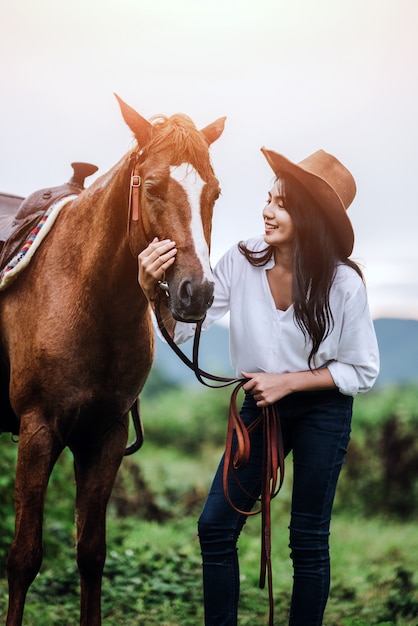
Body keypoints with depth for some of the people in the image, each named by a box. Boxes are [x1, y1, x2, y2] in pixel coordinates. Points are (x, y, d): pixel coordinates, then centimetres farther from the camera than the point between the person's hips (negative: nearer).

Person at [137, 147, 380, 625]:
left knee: (308, 540, 6)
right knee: (215, 525, 2)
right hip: (259, 405, 3)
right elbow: (183, 327, -13)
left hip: (323, 410, -3)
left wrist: (288, 382, -19)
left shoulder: (343, 284, -20)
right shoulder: (241, 263, -14)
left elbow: (362, 372, -10)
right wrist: (152, 290, -33)